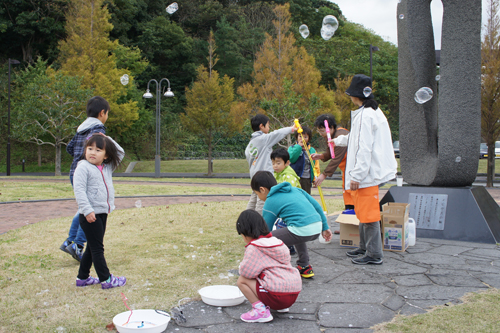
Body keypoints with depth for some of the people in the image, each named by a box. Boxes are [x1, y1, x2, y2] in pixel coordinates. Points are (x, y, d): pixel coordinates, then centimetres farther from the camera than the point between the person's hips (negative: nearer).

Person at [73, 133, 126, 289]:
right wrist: (87, 210, -24)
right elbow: (79, 190, -17)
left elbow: (120, 153, 21)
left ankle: (83, 277, 29)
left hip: (102, 214, 8)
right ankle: (106, 279, 8)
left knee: (93, 248, 17)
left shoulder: (107, 168, 10)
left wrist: (108, 140, 10)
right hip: (89, 216, -8)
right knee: (97, 248, 1)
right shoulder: (83, 167, -10)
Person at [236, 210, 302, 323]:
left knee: (242, 280, -1)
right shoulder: (276, 241, 15)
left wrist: (242, 265, 8)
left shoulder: (254, 247, -10)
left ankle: (261, 310, -9)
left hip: (278, 296, -9)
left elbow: (246, 271, -14)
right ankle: (282, 306, 21)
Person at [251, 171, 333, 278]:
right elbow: (317, 206, 21)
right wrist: (325, 227, 28)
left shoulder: (270, 202, 4)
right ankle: (304, 267, 37)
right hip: (317, 229, 8)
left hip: (302, 231, -8)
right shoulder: (294, 189, 22)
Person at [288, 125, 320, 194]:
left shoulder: (312, 150, 10)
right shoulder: (292, 148, 1)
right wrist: (299, 146, -13)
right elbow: (291, 158, -19)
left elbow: (316, 165, 12)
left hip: (307, 179, 4)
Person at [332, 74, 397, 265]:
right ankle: (365, 247, 30)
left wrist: (357, 176, -21)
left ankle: (374, 254, 6)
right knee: (362, 211, 19)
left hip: (367, 173, -11)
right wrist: (337, 140, 47)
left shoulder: (365, 115, -17)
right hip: (368, 172, 11)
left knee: (368, 213, -3)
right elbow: (357, 138, 32)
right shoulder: (374, 112, 16)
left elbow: (364, 148, -22)